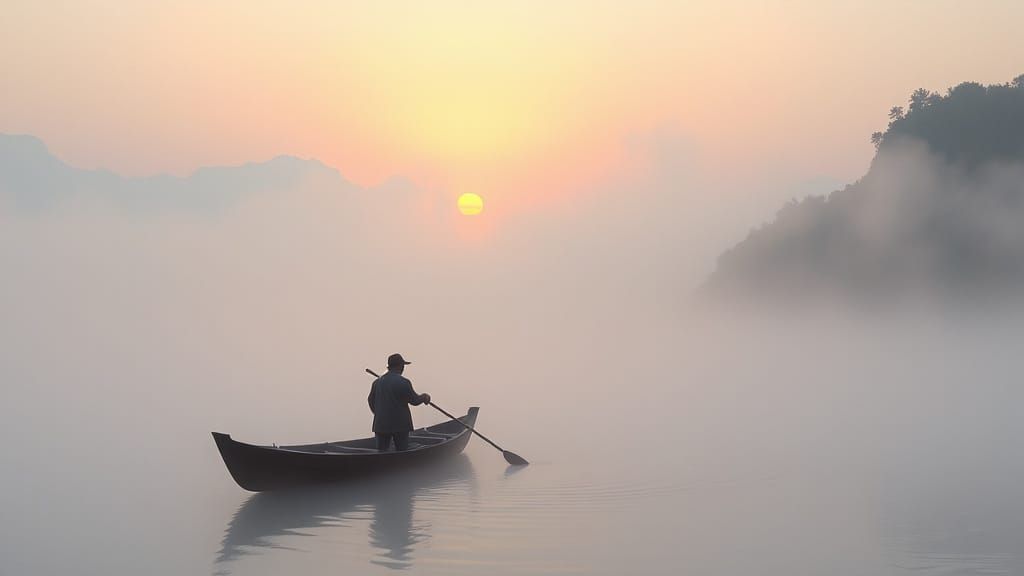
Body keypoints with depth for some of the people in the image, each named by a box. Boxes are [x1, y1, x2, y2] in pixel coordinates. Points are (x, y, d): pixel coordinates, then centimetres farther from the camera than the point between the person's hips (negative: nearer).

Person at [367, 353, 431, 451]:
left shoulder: (377, 382, 4)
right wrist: (424, 397, 13)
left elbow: (371, 400, 14)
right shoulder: (403, 382, -12)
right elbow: (414, 400, -7)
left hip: (381, 424, 4)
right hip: (400, 424, -4)